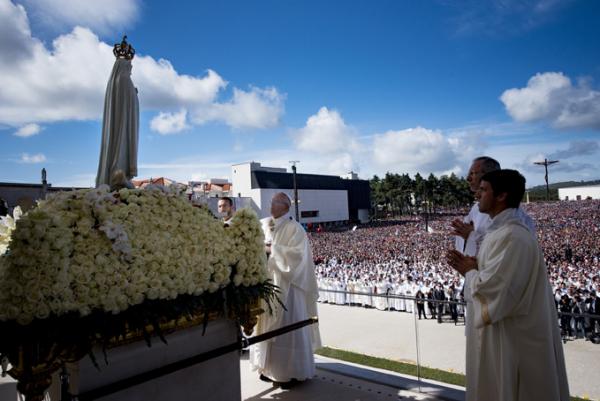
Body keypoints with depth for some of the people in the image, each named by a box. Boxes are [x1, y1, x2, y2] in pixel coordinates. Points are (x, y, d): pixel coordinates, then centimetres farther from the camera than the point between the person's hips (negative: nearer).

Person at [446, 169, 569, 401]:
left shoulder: (511, 236, -24)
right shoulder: (502, 231, 8)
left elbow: (491, 287, -28)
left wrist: (469, 272, -9)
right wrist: (472, 267, 1)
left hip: (510, 337, -9)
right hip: (502, 331, 9)